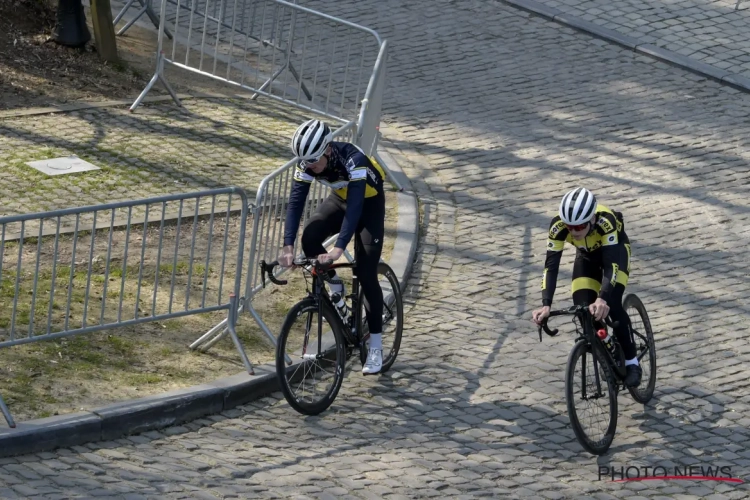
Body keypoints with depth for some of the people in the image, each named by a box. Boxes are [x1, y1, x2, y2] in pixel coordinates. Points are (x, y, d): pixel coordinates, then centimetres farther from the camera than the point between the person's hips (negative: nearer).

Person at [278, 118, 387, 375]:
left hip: (369, 203, -5)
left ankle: (376, 347, -3)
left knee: (366, 274, -11)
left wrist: (338, 249, -54)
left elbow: (355, 207, -45)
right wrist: (288, 245, -38)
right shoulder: (307, 163, -23)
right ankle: (336, 289, 2)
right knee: (310, 238, -24)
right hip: (340, 199, 5)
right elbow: (296, 202, -25)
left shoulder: (353, 160, -39)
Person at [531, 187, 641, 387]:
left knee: (611, 305, -24)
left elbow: (611, 264, -48)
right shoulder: (558, 225, -35)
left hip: (614, 249, -3)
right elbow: (551, 266, -37)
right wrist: (546, 305, -50)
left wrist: (602, 299, -63)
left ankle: (632, 362, -6)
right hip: (587, 255, 3)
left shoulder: (606, 221, -43)